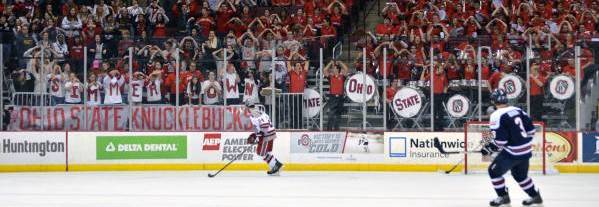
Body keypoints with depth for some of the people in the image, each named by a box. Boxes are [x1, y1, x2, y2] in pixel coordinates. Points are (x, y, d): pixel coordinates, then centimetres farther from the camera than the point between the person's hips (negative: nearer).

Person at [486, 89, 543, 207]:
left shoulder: (497, 116, -14)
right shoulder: (518, 110, 7)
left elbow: (500, 140, -19)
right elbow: (530, 129, 12)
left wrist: (489, 149, -6)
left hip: (512, 152, -8)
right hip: (526, 151, 8)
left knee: (494, 171, 9)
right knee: (520, 175, 27)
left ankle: (503, 197, 15)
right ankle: (535, 196, 32)